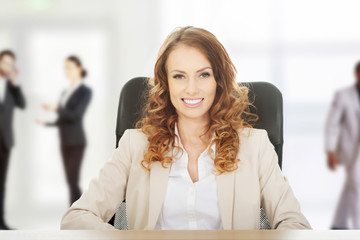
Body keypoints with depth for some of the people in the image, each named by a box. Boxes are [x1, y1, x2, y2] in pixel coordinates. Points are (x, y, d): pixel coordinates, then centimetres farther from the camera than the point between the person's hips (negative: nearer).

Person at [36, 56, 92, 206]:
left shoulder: (86, 91, -6)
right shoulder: (65, 93, 17)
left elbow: (76, 116, -19)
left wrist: (55, 109, -28)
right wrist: (46, 123, 13)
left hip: (76, 142, -7)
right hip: (65, 142, 7)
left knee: (73, 183, -12)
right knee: (71, 182, 6)